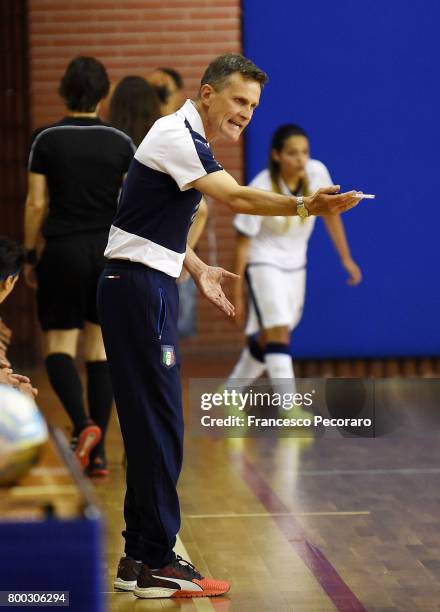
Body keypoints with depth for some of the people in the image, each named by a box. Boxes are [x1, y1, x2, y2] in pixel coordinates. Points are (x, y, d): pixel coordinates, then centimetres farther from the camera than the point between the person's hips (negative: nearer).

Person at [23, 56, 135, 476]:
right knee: (100, 350, 8)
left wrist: (29, 256, 5)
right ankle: (97, 452, 6)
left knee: (59, 347, 5)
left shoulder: (46, 139, -4)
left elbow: (36, 203, -4)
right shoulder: (120, 142, 2)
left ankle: (82, 424, -21)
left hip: (63, 252, -2)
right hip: (110, 252, 2)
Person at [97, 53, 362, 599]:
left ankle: (138, 559, 15)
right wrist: (304, 205, -41)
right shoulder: (175, 135, -14)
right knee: (158, 425, -10)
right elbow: (235, 197, -29)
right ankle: (156, 564, -6)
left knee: (151, 425, 10)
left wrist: (200, 270, 12)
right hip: (138, 289, -10)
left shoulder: (187, 140, 18)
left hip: (149, 289, 10)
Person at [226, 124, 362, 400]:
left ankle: (231, 391, 35)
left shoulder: (317, 172, -14)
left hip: (295, 265, 6)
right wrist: (238, 295, -14)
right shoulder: (260, 190, -26)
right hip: (264, 263, -6)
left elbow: (330, 213, 5)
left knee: (267, 338, 14)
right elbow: (243, 243, -17)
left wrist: (346, 258, 8)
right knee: (279, 333, -20)